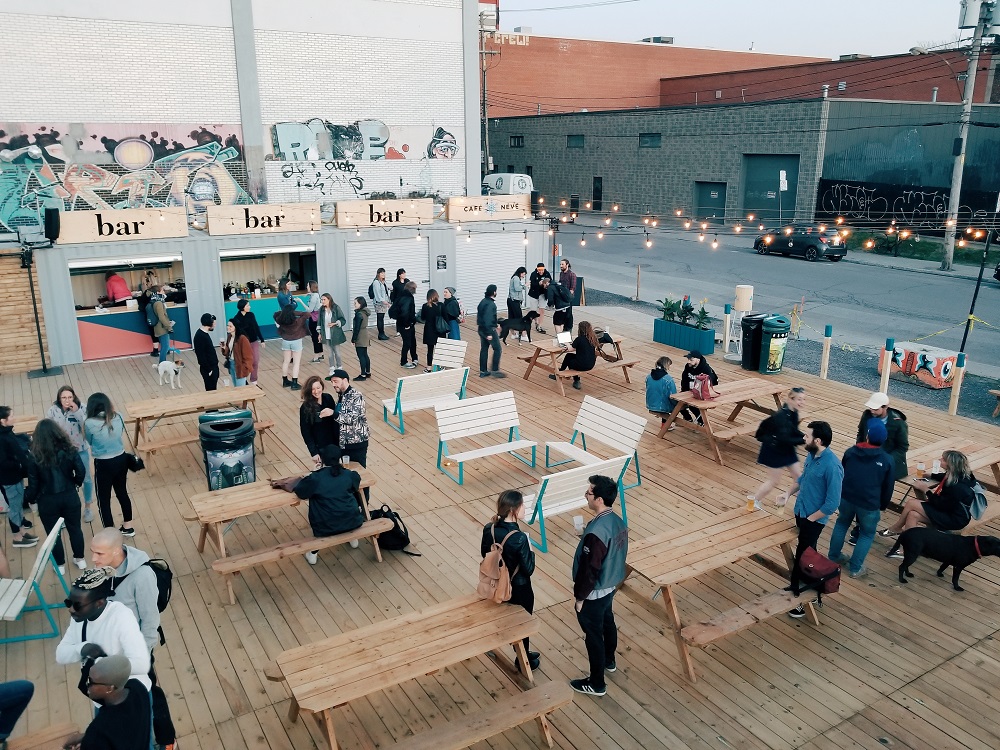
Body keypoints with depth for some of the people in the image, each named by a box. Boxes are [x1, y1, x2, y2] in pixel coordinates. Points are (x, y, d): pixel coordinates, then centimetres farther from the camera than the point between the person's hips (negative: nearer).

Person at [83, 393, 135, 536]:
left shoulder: (90, 424, -20)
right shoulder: (118, 417, -8)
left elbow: (89, 441, -1)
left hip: (104, 465, -5)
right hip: (121, 460, 5)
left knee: (104, 500, 12)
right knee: (122, 492, 24)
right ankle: (128, 527, 40)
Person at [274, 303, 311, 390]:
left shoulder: (281, 321, -13)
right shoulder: (297, 321, -24)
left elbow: (276, 314, 7)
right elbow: (307, 314, -17)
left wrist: (284, 311, -1)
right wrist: (295, 312, -17)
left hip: (285, 341, 4)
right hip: (296, 342, -4)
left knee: (286, 362, 16)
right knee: (296, 363, 2)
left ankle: (285, 381, 26)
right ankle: (294, 383, -1)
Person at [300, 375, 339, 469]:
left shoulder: (328, 398, -5)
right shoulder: (305, 408, -14)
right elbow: (305, 432, -11)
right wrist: (314, 452, -13)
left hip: (333, 442, 4)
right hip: (319, 447, -4)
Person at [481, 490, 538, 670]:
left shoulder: (489, 529, -13)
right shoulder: (519, 538, -32)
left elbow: (484, 553, 3)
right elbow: (528, 569, -23)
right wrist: (530, 551, -8)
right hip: (519, 589, -6)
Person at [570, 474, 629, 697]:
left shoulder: (596, 532, -35)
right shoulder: (618, 521, -7)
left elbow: (589, 570, -28)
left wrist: (580, 596, -15)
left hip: (594, 593, -9)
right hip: (611, 586, 9)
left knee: (593, 634, 9)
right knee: (607, 622, 29)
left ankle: (596, 683, 26)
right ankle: (609, 660, 53)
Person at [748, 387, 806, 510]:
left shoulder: (793, 413, -3)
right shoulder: (781, 416, -29)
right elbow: (785, 439, -32)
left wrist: (804, 437, -7)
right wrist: (803, 440, -30)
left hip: (787, 450, 8)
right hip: (774, 450, -8)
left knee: (799, 477, 12)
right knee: (774, 481, 6)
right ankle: (755, 500, 27)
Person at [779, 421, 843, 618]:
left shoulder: (832, 466, -29)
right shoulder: (811, 454, -3)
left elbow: (832, 503, -25)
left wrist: (811, 519, -16)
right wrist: (789, 493, 3)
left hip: (813, 519, -8)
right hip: (801, 511, 8)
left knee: (802, 558, 1)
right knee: (807, 553, 22)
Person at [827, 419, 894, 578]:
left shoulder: (850, 451, -1)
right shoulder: (887, 460, -8)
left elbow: (840, 475, 10)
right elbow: (888, 487, 1)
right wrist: (882, 506, 15)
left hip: (846, 498, 3)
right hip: (869, 504, -3)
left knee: (842, 524, 27)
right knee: (867, 534, 17)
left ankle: (833, 557, 34)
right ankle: (855, 568, 17)